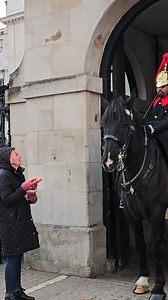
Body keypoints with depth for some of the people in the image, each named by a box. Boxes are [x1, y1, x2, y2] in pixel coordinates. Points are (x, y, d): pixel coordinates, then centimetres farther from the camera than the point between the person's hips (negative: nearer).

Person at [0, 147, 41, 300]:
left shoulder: (17, 174, 15)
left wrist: (30, 198, 5)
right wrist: (24, 188, -21)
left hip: (21, 221, 9)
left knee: (18, 256, 12)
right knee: (13, 258, -4)